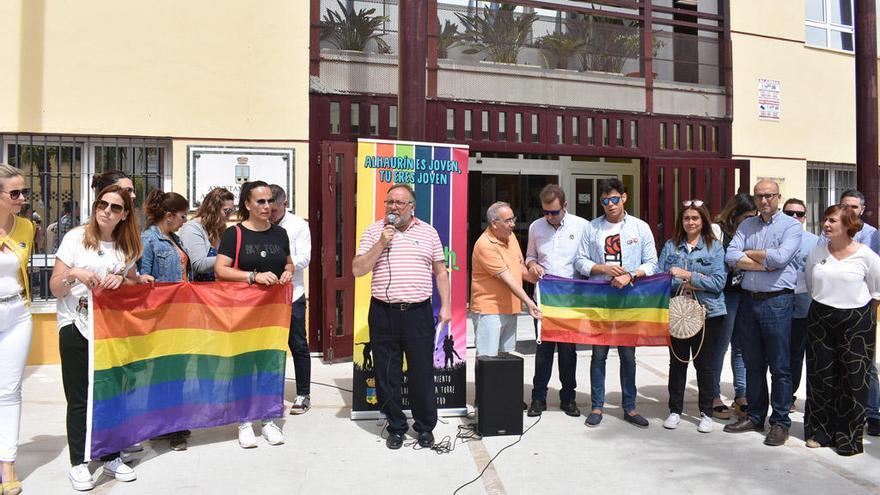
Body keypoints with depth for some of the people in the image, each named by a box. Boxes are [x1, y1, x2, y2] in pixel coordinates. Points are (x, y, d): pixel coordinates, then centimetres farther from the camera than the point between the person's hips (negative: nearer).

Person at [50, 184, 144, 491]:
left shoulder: (126, 246, 5)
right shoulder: (76, 238, -4)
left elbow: (135, 284, 14)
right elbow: (55, 289, -3)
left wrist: (122, 279, -7)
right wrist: (74, 273, -23)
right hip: (76, 328, -3)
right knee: (79, 399, 3)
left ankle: (111, 457, 23)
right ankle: (78, 463, 17)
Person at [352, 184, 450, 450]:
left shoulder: (428, 232, 8)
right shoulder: (373, 231, 6)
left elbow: (440, 271, 11)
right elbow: (357, 270, -1)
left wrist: (445, 306, 3)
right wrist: (381, 243, -11)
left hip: (419, 312, 0)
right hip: (383, 312, 1)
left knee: (422, 374, 5)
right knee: (387, 375, 7)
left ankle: (425, 427, 23)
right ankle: (396, 427, 24)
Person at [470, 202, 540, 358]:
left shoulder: (510, 236, 8)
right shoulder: (485, 245, -20)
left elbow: (520, 267, 18)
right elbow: (506, 277, -23)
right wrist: (528, 301, -25)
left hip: (510, 308, 8)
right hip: (490, 309, -8)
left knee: (504, 354, 14)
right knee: (487, 357, -6)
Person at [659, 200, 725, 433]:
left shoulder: (715, 247, 1)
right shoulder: (670, 246, 7)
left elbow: (718, 282, -9)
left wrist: (688, 276, -16)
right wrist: (684, 285, -13)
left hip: (708, 312, -2)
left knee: (704, 363, 6)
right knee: (677, 361, 7)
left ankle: (706, 413, 19)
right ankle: (675, 410, 19)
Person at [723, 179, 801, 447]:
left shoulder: (792, 226, -1)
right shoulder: (746, 225, 12)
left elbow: (781, 256, -18)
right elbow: (730, 256, -2)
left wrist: (749, 253, -4)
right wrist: (765, 264, -12)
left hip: (777, 301, -4)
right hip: (748, 300, 5)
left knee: (779, 366, 3)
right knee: (753, 363, 13)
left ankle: (780, 422, 15)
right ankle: (755, 416, 25)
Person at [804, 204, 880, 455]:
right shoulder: (817, 252, 3)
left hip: (857, 322, -3)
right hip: (820, 319, 3)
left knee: (854, 380, 2)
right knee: (820, 376, 7)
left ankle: (849, 437, 15)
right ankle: (819, 431, 20)